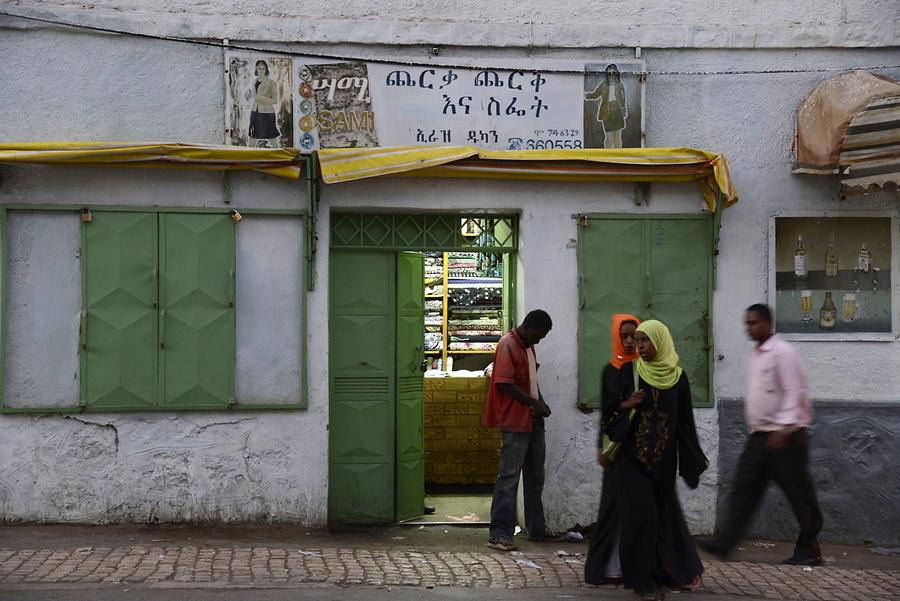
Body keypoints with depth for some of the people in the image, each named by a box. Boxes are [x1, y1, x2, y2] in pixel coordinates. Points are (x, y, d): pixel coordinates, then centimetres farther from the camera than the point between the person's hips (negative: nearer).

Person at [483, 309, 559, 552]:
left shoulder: (529, 347, 16)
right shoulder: (508, 345, -12)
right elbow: (505, 384, -19)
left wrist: (541, 403, 7)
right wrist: (534, 403, -16)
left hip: (533, 422, 10)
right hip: (515, 422, -10)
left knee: (535, 477, 16)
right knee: (509, 477, -10)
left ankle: (537, 529, 26)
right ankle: (499, 534, -9)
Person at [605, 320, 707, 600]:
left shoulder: (677, 376, 2)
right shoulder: (629, 371, 0)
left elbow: (684, 419, 7)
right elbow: (613, 407, 2)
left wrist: (697, 457, 7)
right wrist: (627, 405, -20)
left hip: (663, 459, 1)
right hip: (633, 456, -1)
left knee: (665, 512, 8)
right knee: (641, 512, -6)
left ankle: (680, 571, 27)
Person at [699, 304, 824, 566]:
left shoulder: (782, 352, -11)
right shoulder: (756, 355, 16)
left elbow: (794, 393, -17)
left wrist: (783, 429, -23)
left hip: (784, 436, -8)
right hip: (759, 436, 9)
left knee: (799, 495, 2)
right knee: (743, 490, 1)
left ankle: (808, 550, 11)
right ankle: (725, 542, -3)